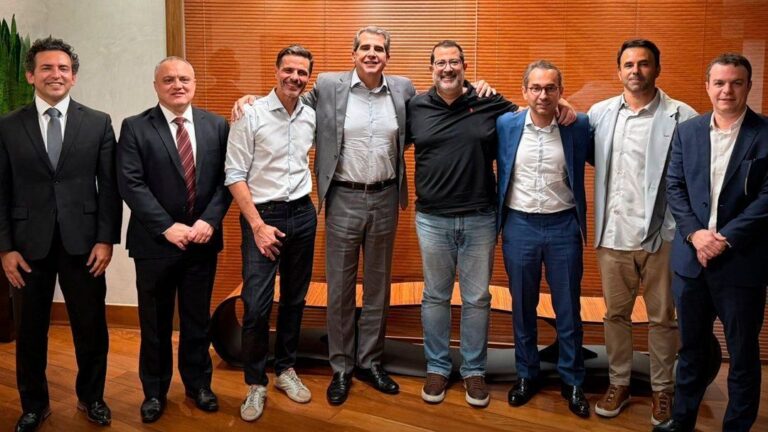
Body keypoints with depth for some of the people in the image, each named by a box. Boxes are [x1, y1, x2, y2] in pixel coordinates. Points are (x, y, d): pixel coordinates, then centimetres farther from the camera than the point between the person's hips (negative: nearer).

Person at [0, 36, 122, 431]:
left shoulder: (98, 123, 2)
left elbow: (109, 186, 0)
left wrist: (106, 239, -6)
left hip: (82, 242, 0)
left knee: (91, 327, 9)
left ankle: (91, 397, 30)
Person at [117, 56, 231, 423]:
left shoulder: (216, 125, 4)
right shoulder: (135, 128, -3)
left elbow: (226, 178, 1)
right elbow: (130, 184, -10)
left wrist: (209, 220, -12)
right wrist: (168, 227, -16)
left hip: (203, 239, 2)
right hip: (156, 242, -2)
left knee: (197, 319, 14)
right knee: (155, 323, 12)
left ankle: (198, 383, 32)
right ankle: (154, 390, 30)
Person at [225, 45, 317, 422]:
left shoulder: (312, 117, 5)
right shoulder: (251, 115, -8)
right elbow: (234, 175, -10)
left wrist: (310, 205, 12)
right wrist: (258, 225, -14)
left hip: (302, 214, 5)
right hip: (262, 215, -4)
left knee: (294, 299, 13)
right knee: (256, 305, -5)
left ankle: (286, 370, 30)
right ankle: (255, 384, 14)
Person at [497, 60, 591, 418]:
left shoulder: (579, 126, -4)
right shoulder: (505, 125, -2)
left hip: (564, 226, -1)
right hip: (519, 225, 1)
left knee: (568, 309, 10)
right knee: (522, 307, 14)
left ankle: (573, 381, 27)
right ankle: (526, 375, 31)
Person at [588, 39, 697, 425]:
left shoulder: (682, 117, -7)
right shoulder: (599, 113, 4)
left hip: (661, 235, -3)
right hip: (612, 234, 3)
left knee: (662, 318, 12)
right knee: (615, 314, 15)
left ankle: (662, 389, 31)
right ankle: (618, 383, 33)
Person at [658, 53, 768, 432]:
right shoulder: (687, 131, 7)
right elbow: (674, 187, 3)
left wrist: (727, 239, -17)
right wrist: (694, 233, -10)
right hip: (691, 257, 3)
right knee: (691, 346, 17)